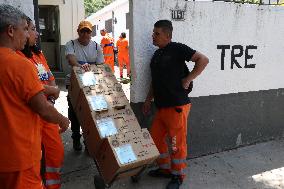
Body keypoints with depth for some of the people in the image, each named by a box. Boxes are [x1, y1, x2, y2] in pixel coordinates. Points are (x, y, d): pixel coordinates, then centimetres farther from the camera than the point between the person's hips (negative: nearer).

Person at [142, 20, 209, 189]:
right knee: (156, 137, 15)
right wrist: (149, 100, 20)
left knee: (177, 142, 4)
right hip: (161, 106, 9)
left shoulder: (177, 49, -9)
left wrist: (188, 79, -15)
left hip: (177, 105, -8)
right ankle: (165, 168, 35)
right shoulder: (157, 54, 16)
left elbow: (203, 60, -14)